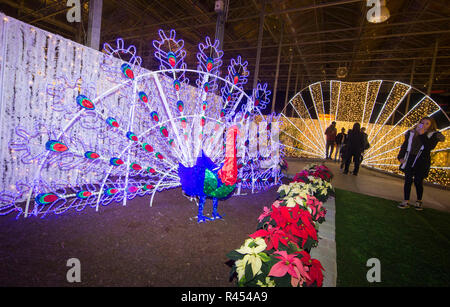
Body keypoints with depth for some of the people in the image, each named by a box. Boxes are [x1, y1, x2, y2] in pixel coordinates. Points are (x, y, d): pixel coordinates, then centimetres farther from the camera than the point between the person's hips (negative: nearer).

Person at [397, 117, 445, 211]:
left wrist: (422, 135, -14)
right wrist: (401, 156, 3)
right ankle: (406, 201, 5)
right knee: (408, 180, 0)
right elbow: (404, 146, 13)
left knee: (418, 181, -1)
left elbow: (430, 147, -13)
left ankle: (419, 202, 17)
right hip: (409, 160, 2)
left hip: (422, 161, -2)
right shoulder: (411, 133, 12)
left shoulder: (434, 135, 3)